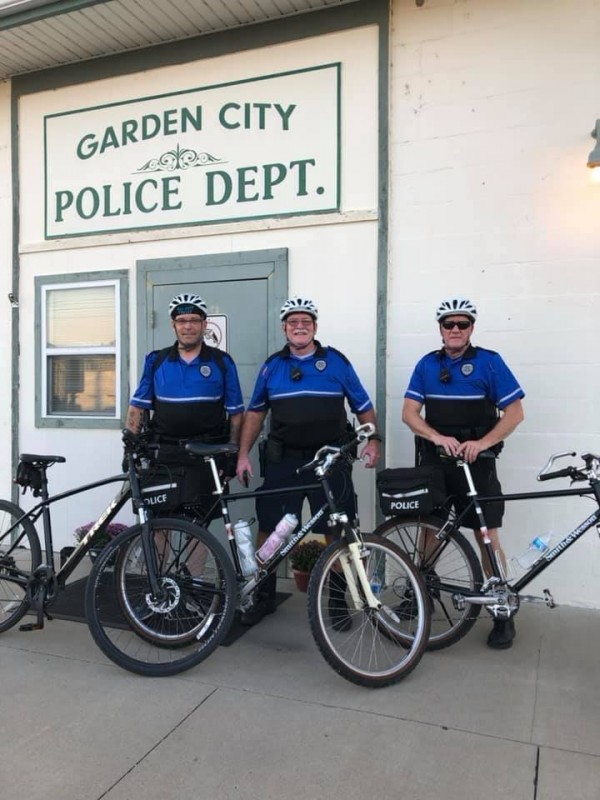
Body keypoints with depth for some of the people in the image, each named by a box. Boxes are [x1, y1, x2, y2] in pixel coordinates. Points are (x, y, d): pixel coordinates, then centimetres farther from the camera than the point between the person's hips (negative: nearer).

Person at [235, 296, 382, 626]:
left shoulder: (336, 362, 2)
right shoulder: (272, 366, 7)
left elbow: (364, 407, 7)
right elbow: (255, 412, 13)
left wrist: (373, 440, -6)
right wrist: (243, 454, 6)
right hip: (283, 461, 2)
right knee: (269, 529, 5)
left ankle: (339, 600, 22)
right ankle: (265, 597, 23)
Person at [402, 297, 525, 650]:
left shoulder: (489, 362, -3)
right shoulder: (427, 364, 6)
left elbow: (515, 412, -5)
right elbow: (409, 412, -1)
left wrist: (482, 442, -19)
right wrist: (438, 437, -19)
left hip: (475, 462, -3)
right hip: (434, 460, 3)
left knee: (487, 535, -1)